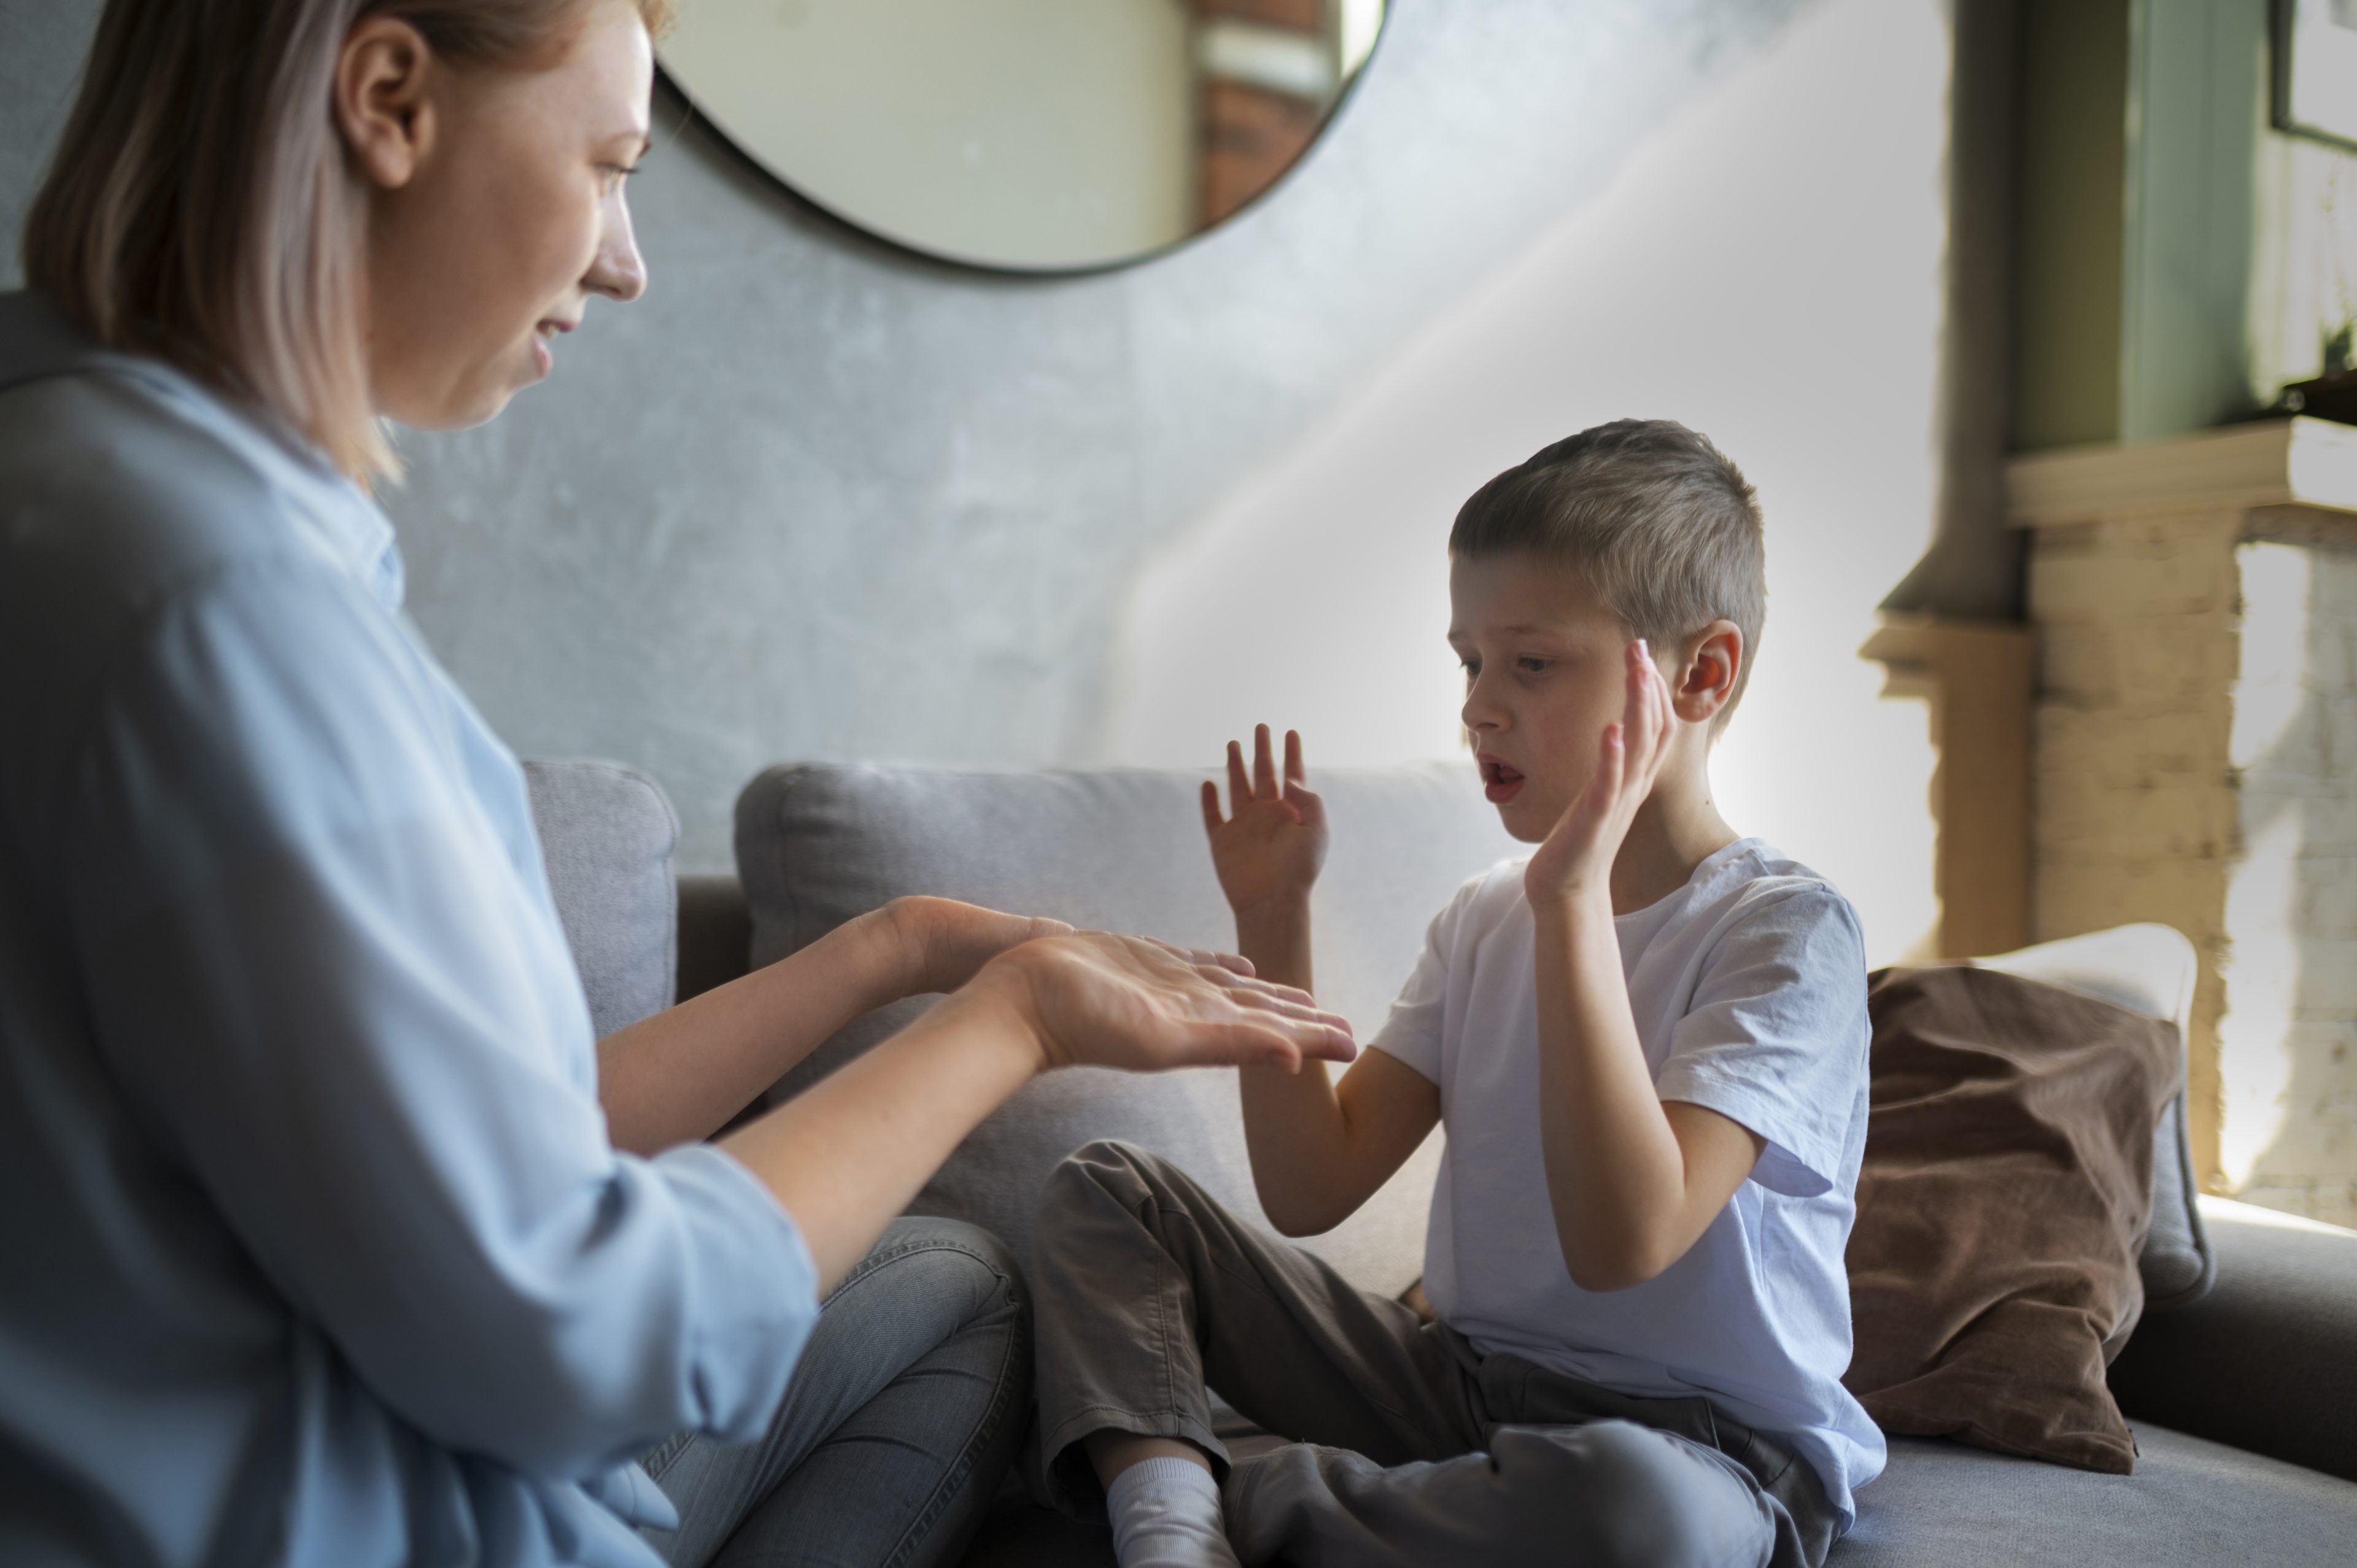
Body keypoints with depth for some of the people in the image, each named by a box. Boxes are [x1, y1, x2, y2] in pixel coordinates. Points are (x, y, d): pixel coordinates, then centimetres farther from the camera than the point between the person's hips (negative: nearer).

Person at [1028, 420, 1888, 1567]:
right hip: (1462, 1381, 6)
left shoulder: (1785, 929, -13)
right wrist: (1272, 921, -4)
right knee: (1107, 1187, 0)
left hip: (1698, 1439, -5)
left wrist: (1575, 898, -29)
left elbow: (1624, 1242, -27)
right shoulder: (1483, 921, 7)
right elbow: (1312, 1188, 1)